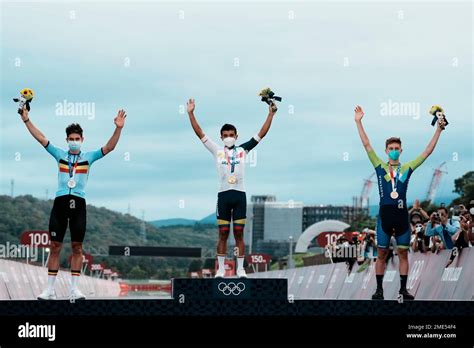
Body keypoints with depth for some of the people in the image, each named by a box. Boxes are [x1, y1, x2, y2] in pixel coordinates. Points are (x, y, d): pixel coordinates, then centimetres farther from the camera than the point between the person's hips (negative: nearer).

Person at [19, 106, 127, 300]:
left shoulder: (88, 156, 7)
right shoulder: (60, 154, 10)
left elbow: (109, 147, -3)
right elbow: (41, 138, 6)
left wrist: (118, 128, -16)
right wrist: (27, 120, -1)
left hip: (79, 203, 0)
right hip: (60, 202, 0)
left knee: (77, 247, 2)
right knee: (55, 247, 1)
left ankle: (74, 289, 7)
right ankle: (50, 289, 5)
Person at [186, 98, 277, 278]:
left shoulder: (242, 150, 8)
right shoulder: (217, 151, 7)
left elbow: (261, 134, 7)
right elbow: (200, 134, 4)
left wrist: (271, 114, 2)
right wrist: (191, 113, -1)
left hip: (240, 195, 0)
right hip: (223, 195, 0)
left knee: (239, 233, 2)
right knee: (223, 234, 2)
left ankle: (240, 269, 6)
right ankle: (221, 269, 5)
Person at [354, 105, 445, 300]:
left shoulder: (407, 169, 7)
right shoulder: (380, 167, 5)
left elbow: (428, 151, 7)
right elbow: (367, 145, 0)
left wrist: (439, 130, 4)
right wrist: (358, 122, -6)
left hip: (402, 214, 1)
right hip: (385, 214, -1)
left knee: (403, 253, 5)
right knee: (382, 253, 4)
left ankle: (403, 289, 12)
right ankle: (379, 289, 10)